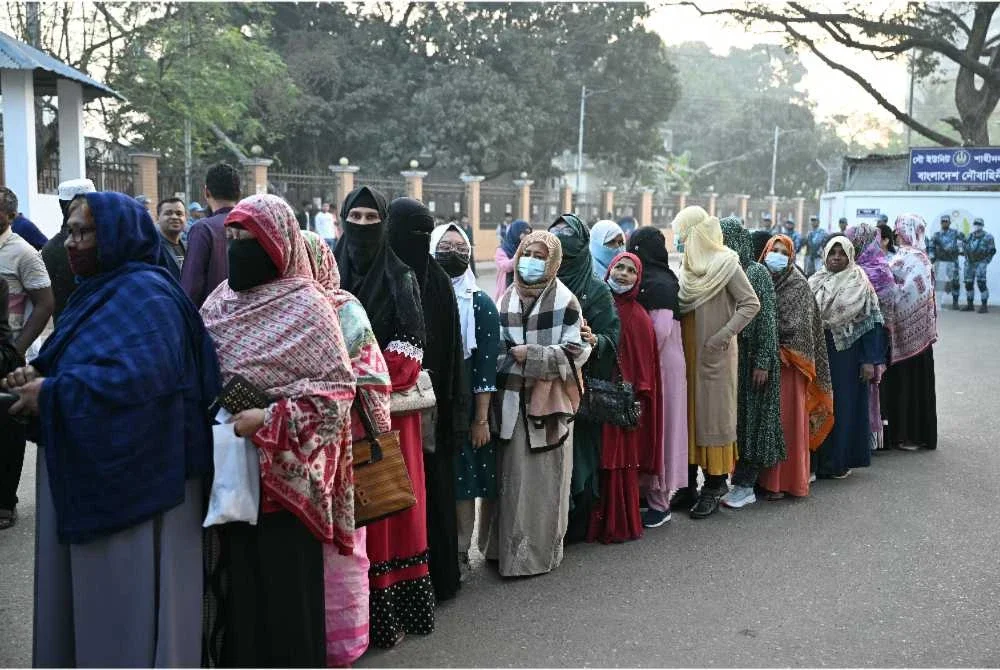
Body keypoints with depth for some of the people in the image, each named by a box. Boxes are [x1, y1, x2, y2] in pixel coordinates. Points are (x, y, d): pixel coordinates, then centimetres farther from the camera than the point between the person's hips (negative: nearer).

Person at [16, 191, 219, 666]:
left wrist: (52, 394, -22)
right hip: (91, 471, 9)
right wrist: (40, 374, 1)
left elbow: (142, 375, -30)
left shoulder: (146, 294, -16)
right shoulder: (97, 290, 14)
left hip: (132, 478, -9)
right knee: (90, 592, 17)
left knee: (129, 598, 2)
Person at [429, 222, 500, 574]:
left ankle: (460, 552, 12)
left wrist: (481, 418, -9)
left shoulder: (481, 304, 1)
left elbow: (486, 365, -4)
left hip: (467, 408, -1)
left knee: (463, 479, 1)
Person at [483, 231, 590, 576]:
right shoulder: (506, 299, 11)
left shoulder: (564, 300, -4)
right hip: (511, 400, 4)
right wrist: (507, 358, 1)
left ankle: (541, 550, 13)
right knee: (512, 476, 7)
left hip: (549, 401, -4)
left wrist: (533, 355, -13)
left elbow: (575, 350, -7)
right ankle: (509, 546, 18)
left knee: (544, 478, 1)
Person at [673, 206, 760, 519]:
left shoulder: (725, 264, -9)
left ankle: (715, 484, 7)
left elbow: (751, 304, -11)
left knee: (713, 414, -1)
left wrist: (723, 336, -16)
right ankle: (688, 482, 16)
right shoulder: (687, 265, 10)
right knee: (687, 411, 8)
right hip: (687, 352, 6)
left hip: (713, 355, -6)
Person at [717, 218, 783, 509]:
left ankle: (745, 485, 9)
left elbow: (767, 320, -9)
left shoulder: (757, 273, -6)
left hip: (748, 358, -5)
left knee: (749, 417, 1)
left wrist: (763, 362, -14)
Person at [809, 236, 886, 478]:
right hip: (818, 352, 3)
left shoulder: (860, 285, -2)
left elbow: (871, 322, -6)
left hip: (848, 352, -3)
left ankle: (841, 461, 12)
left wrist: (870, 360, -12)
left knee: (845, 405, 2)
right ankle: (817, 460, 13)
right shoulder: (814, 283, 9)